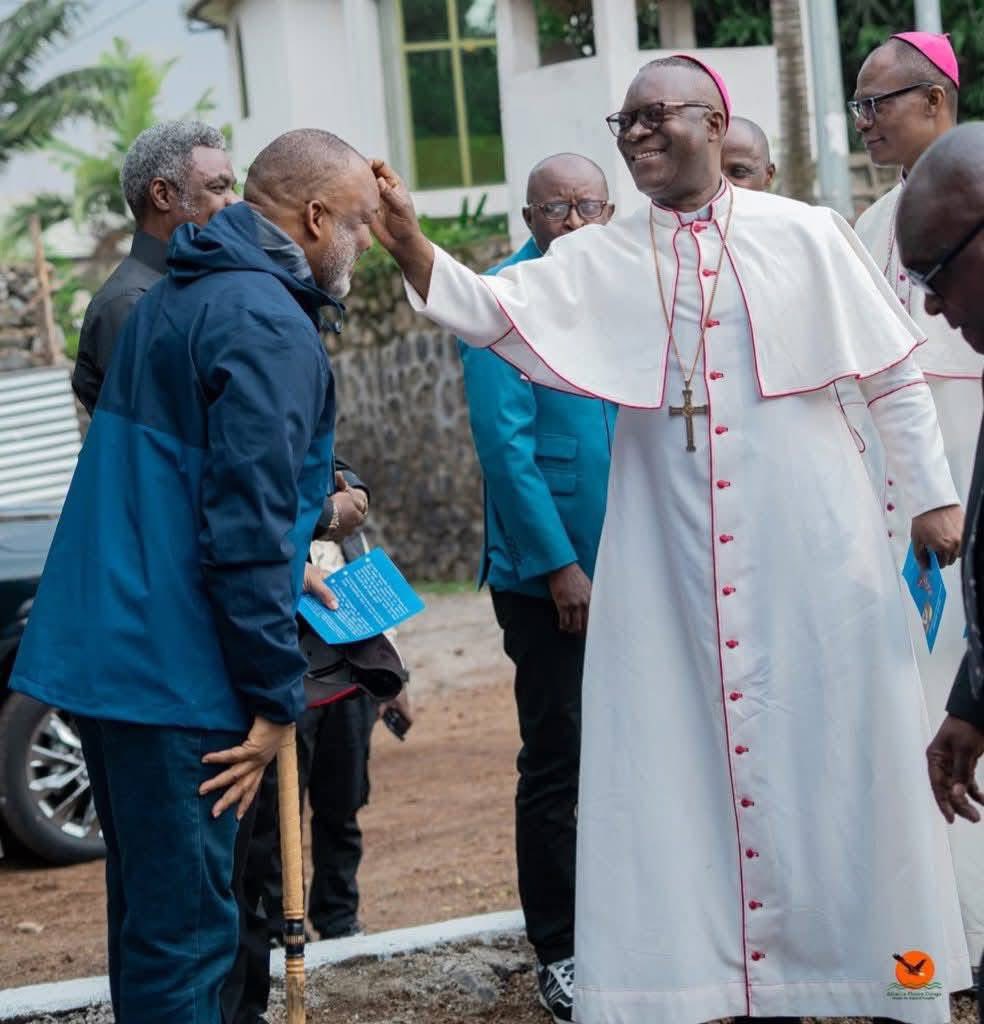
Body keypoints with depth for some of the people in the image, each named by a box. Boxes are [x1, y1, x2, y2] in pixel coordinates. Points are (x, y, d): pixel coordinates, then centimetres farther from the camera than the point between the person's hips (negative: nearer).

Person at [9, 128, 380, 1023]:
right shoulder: (267, 322, -15)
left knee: (151, 908, 19)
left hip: (105, 649, 10)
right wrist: (275, 697, -15)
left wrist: (290, 566, 26)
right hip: (174, 671, -10)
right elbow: (247, 526, -20)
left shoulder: (177, 299, 17)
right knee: (184, 926, -5)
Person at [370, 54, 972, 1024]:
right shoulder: (597, 260, 5)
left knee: (836, 750, 3)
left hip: (812, 548, -2)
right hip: (667, 567, 2)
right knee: (686, 759, 3)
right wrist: (410, 247, -26)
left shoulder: (804, 234, 1)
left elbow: (893, 370, 6)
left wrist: (933, 494, 6)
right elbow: (493, 311, -9)